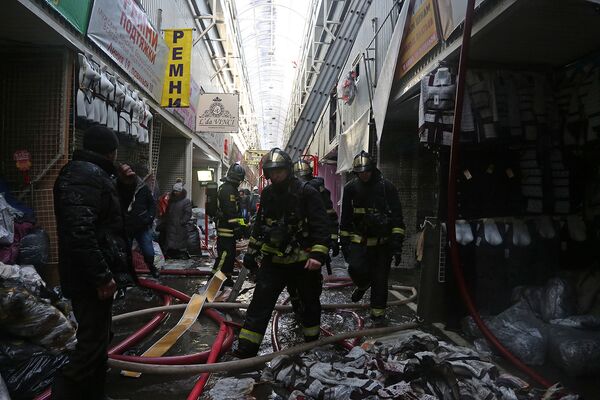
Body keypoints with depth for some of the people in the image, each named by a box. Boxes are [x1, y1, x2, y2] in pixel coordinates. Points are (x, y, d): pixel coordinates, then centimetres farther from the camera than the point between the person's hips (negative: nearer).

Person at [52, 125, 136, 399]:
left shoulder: (94, 173, 15)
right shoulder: (85, 174, -17)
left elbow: (113, 213, 26)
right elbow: (80, 230, -27)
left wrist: (125, 186, 8)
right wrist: (101, 275, -24)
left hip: (96, 275, 11)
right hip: (90, 279, -11)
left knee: (98, 340, 19)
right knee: (92, 345, -5)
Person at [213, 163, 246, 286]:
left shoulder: (230, 189, 19)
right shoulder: (228, 190, -17)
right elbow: (230, 212, -24)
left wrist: (240, 224, 24)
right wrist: (237, 227, -22)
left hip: (228, 229, 11)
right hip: (226, 229, -11)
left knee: (231, 254, 15)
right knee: (224, 254, -10)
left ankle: (226, 278, 24)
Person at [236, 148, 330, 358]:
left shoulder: (307, 193, -12)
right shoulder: (267, 194, 5)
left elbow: (321, 226, -15)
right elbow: (259, 225, 17)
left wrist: (318, 255, -24)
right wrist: (251, 252, 18)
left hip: (303, 261, -3)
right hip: (273, 260, 4)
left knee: (310, 302, 15)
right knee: (260, 303, -3)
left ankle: (312, 340, 37)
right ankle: (245, 351, 0)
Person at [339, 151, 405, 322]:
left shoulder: (386, 187, -7)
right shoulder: (351, 188, 1)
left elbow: (397, 217, -6)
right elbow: (345, 218, 9)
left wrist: (397, 242, -12)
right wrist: (344, 241, 7)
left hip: (383, 243, -1)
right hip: (359, 240, 2)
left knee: (380, 280, 3)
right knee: (355, 268, -17)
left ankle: (378, 312, 20)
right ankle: (363, 284, 18)